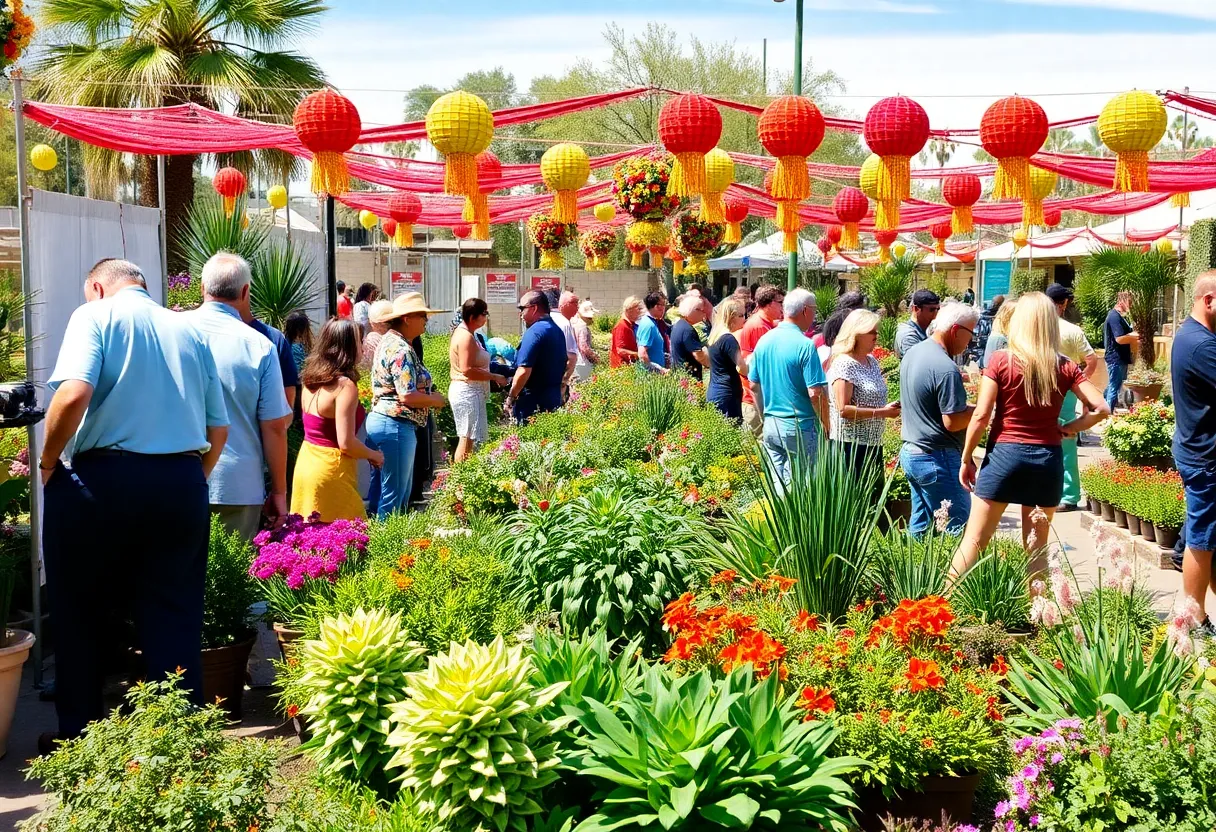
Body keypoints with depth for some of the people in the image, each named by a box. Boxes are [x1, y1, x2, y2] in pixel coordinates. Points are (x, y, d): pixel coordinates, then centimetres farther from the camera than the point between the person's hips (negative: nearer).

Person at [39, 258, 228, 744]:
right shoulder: (190, 331, 15)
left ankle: (78, 736, 21)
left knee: (80, 615, 12)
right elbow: (218, 429, 13)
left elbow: (73, 394, -18)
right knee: (174, 616, 8)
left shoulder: (95, 315, 0)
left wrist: (49, 462, -4)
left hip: (104, 477, -4)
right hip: (183, 482, 4)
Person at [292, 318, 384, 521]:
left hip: (305, 463, 8)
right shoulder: (345, 385, -17)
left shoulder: (310, 378, 6)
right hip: (331, 470, -8)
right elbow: (346, 443, -19)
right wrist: (374, 455, -3)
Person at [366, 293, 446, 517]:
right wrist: (435, 400, -7)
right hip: (395, 426, -11)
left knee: (403, 491, 18)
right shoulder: (401, 350, -18)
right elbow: (407, 396, -24)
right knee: (394, 496, -3)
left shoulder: (389, 341, 14)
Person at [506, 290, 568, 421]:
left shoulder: (534, 332, -16)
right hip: (554, 398, 9)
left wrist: (510, 398, -13)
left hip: (533, 401, -9)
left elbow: (524, 371, -22)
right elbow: (562, 368, 20)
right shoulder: (557, 331, 13)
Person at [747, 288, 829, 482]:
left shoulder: (764, 341, 5)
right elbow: (815, 393, -17)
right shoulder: (805, 345, -15)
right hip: (799, 428, -6)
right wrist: (826, 426, -5)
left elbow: (754, 385, 13)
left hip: (770, 425, 6)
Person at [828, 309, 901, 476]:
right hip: (851, 444, -9)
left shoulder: (872, 361, 11)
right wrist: (882, 412, -21)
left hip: (874, 443, 9)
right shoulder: (844, 364, -15)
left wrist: (890, 407, 4)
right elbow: (844, 410, -22)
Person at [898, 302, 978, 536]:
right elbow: (952, 422, -22)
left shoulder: (913, 353, 8)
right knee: (955, 528, -3)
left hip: (910, 452, 10)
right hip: (937, 459, -10)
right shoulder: (946, 369, -21)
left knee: (920, 526, 15)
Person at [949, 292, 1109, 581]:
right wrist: (1066, 430, 5)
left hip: (1004, 454, -2)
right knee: (1037, 546, 12)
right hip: (1047, 459, 2)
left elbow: (981, 416, -9)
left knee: (974, 540, 5)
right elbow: (1100, 409, -3)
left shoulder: (1001, 360, -7)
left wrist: (966, 459, 0)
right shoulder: (1065, 367, 1)